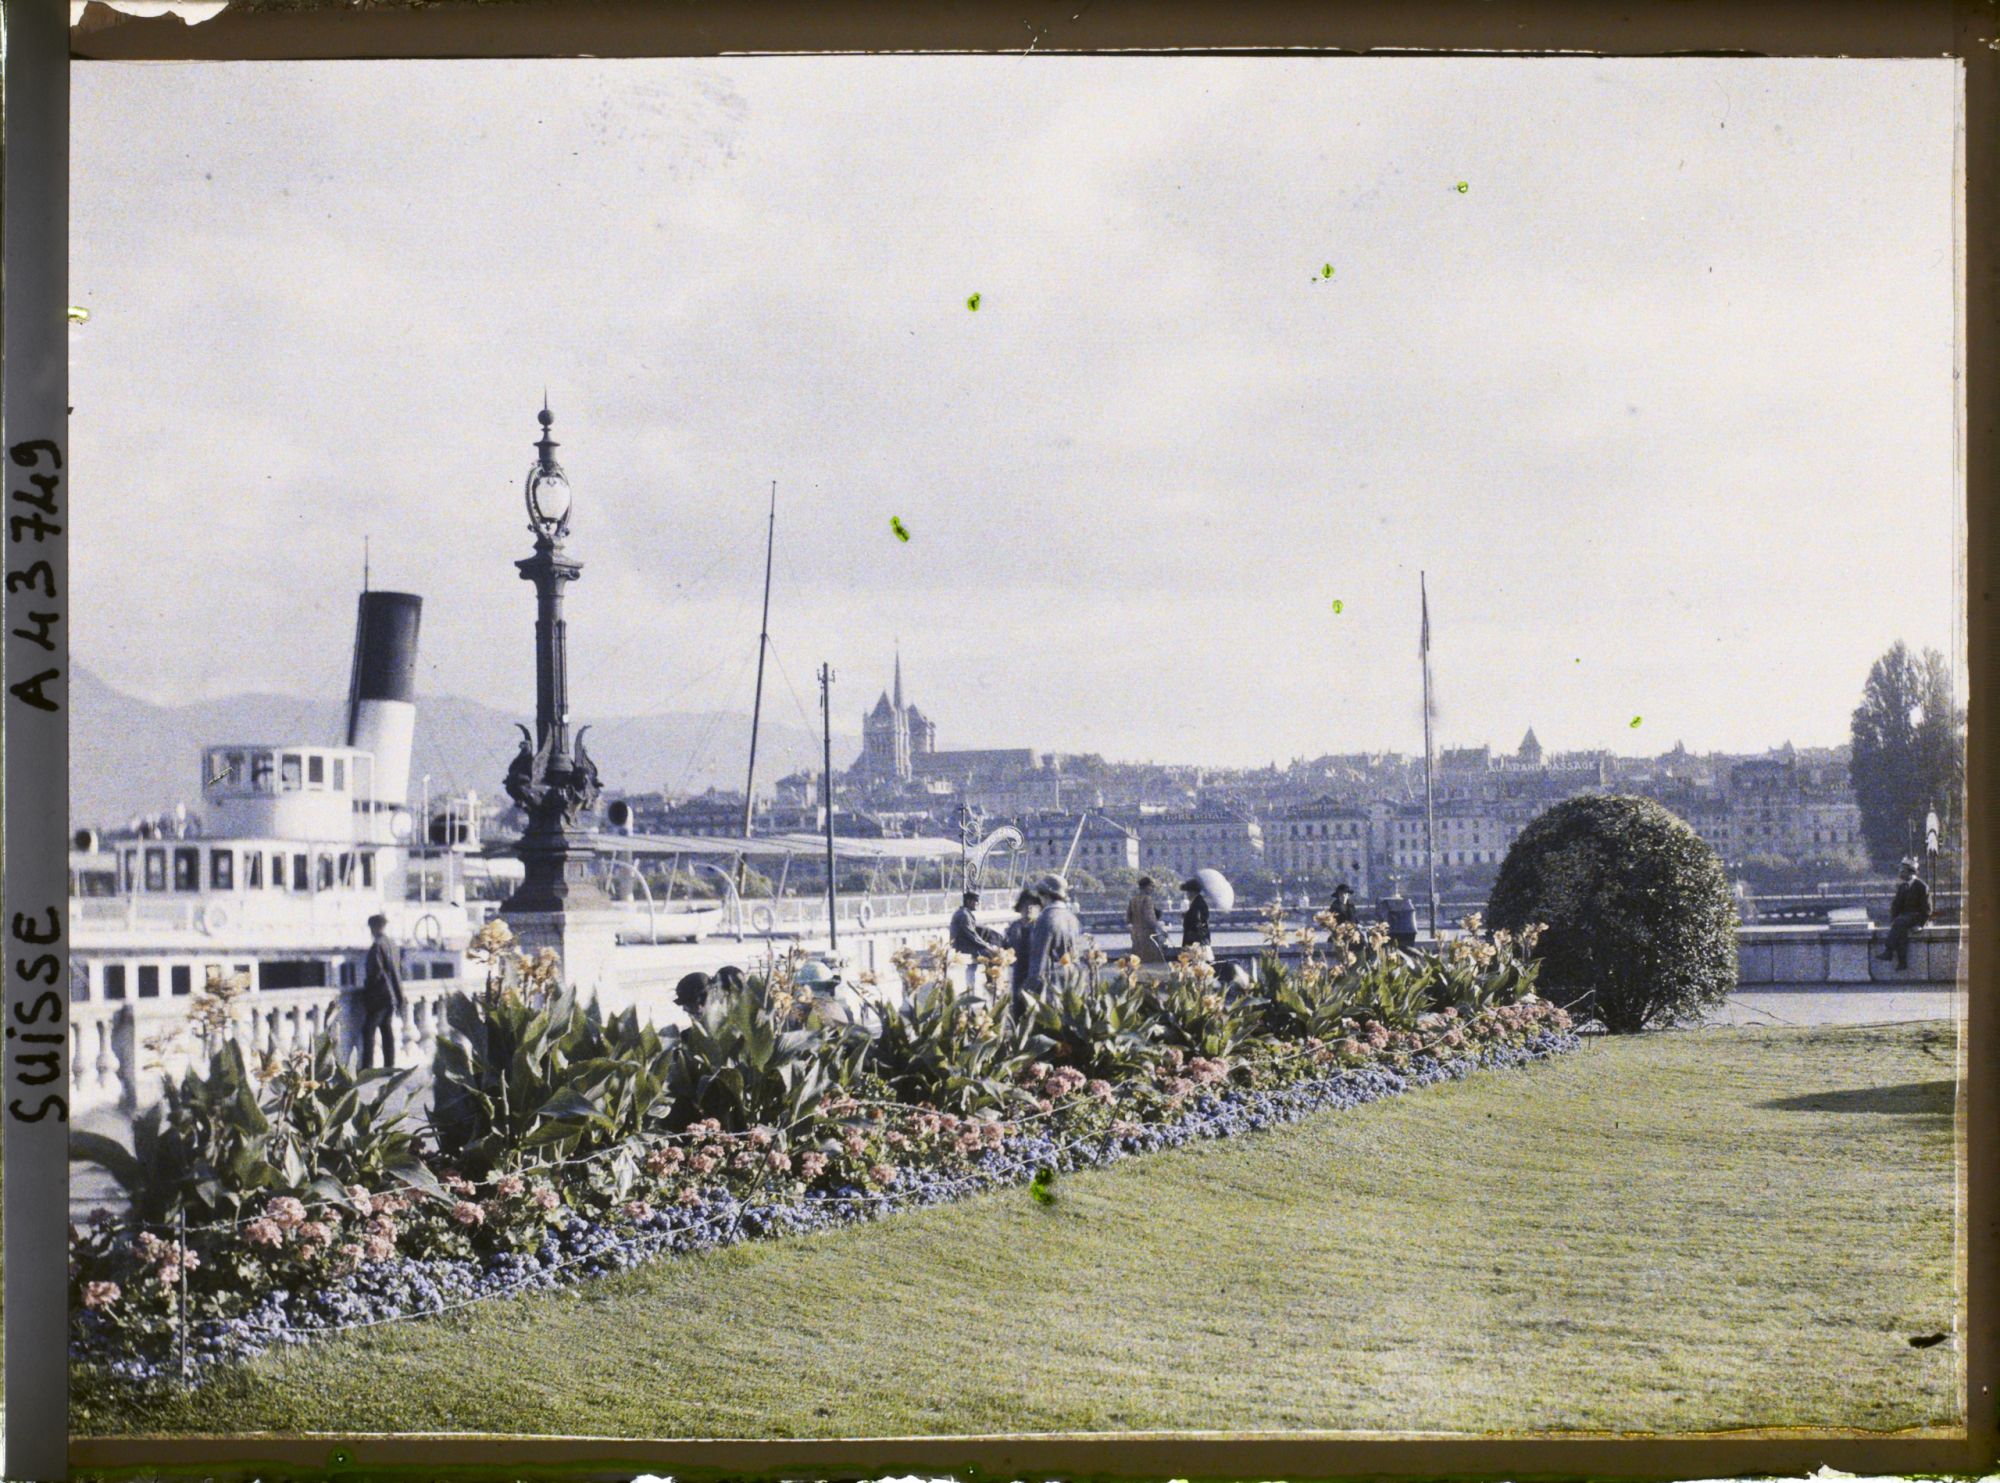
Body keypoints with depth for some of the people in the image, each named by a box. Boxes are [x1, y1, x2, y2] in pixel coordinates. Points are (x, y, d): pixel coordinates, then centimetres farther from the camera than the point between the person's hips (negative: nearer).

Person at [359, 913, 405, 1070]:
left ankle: (367, 1068, -9)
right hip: (392, 996, 8)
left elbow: (375, 973, -18)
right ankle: (390, 1065, 12)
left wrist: (366, 989, -6)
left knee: (368, 1031, -5)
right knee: (388, 1031, 11)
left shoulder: (377, 946, -15)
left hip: (378, 996, -8)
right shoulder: (393, 943, 9)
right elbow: (398, 969, 15)